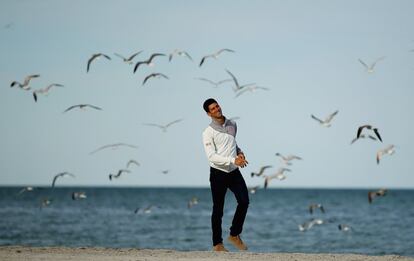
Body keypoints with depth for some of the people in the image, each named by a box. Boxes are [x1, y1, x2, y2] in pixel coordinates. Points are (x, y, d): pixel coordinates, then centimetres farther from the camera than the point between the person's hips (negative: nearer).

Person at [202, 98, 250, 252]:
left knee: (244, 201, -7)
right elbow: (211, 156, -21)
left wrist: (239, 152, 4)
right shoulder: (208, 133, -12)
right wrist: (233, 160, -28)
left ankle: (234, 235, 10)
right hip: (218, 173, -5)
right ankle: (217, 243, 14)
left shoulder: (232, 125, 7)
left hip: (234, 171, 5)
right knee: (218, 210, 3)